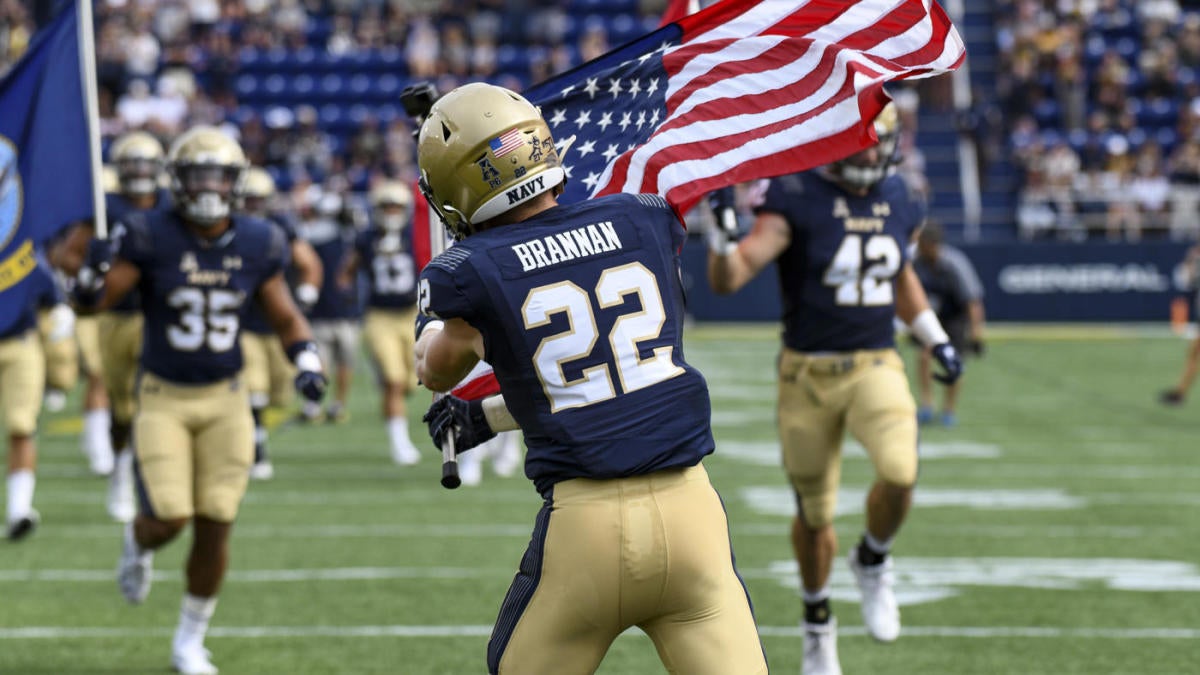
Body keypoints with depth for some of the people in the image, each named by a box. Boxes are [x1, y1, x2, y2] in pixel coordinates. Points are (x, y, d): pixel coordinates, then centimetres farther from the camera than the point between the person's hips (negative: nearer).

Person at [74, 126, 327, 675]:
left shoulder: (257, 245, -2)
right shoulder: (151, 239, -11)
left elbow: (287, 320, 9)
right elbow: (92, 301, -11)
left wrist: (307, 362, -9)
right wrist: (95, 273, -33)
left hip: (225, 401, 3)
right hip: (163, 398, -2)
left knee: (215, 527, 1)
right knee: (169, 518, -12)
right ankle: (138, 544, 28)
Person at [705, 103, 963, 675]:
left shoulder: (896, 201, 4)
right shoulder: (795, 199, -13)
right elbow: (726, 281, -21)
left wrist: (935, 338, 20)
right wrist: (722, 235, -40)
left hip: (876, 365, 2)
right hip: (809, 372, -2)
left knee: (900, 472, -25)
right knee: (814, 514, 9)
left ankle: (872, 562, 6)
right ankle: (817, 622, 35)